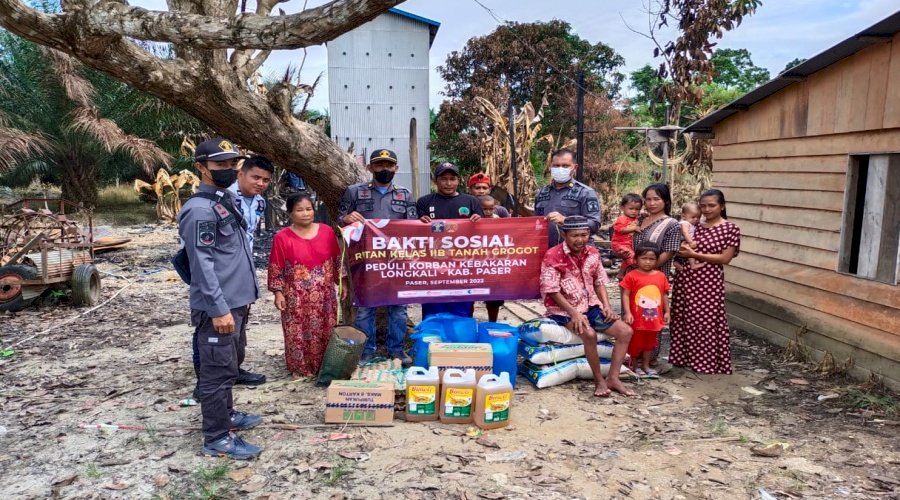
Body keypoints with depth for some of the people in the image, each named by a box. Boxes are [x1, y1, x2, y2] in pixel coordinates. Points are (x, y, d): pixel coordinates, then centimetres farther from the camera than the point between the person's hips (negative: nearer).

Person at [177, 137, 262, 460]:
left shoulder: (227, 200, 13)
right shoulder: (200, 209, -17)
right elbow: (202, 264, -21)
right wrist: (219, 309, -22)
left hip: (234, 301, 10)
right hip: (217, 307, -10)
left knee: (227, 366, 21)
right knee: (217, 370, -2)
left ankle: (226, 414, 37)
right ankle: (217, 438, 8)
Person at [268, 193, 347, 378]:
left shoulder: (326, 231, 1)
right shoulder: (282, 237, -8)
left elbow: (338, 260, 9)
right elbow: (276, 268, -4)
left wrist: (342, 281, 7)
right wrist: (278, 292, -8)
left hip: (324, 295, 3)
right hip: (296, 297, -3)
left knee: (325, 331, 10)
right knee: (298, 333, 3)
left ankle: (324, 366, 25)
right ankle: (300, 368, 18)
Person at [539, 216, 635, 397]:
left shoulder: (593, 253, 5)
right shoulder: (553, 256, -15)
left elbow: (600, 282, 13)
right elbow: (552, 292, -16)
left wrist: (606, 306, -3)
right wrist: (574, 313, -24)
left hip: (590, 306, 7)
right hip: (563, 309, -6)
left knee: (625, 331, -7)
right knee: (589, 334, -33)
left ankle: (613, 378, -1)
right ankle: (599, 380, -12)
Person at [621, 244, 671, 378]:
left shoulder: (661, 276, 2)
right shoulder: (631, 276, -12)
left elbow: (664, 295, 10)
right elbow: (625, 295, -12)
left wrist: (667, 312, 9)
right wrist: (628, 313, -18)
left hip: (654, 317, 5)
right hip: (637, 317, -5)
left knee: (650, 343, 18)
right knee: (635, 343, 8)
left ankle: (646, 366, 33)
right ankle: (634, 366, 25)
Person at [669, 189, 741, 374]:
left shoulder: (730, 229, -4)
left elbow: (725, 258, -11)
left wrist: (694, 254, -15)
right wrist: (681, 254, -5)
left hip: (709, 282, -5)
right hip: (686, 279, 5)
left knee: (707, 322, 0)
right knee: (683, 319, 10)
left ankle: (708, 362, 13)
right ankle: (683, 356, 23)